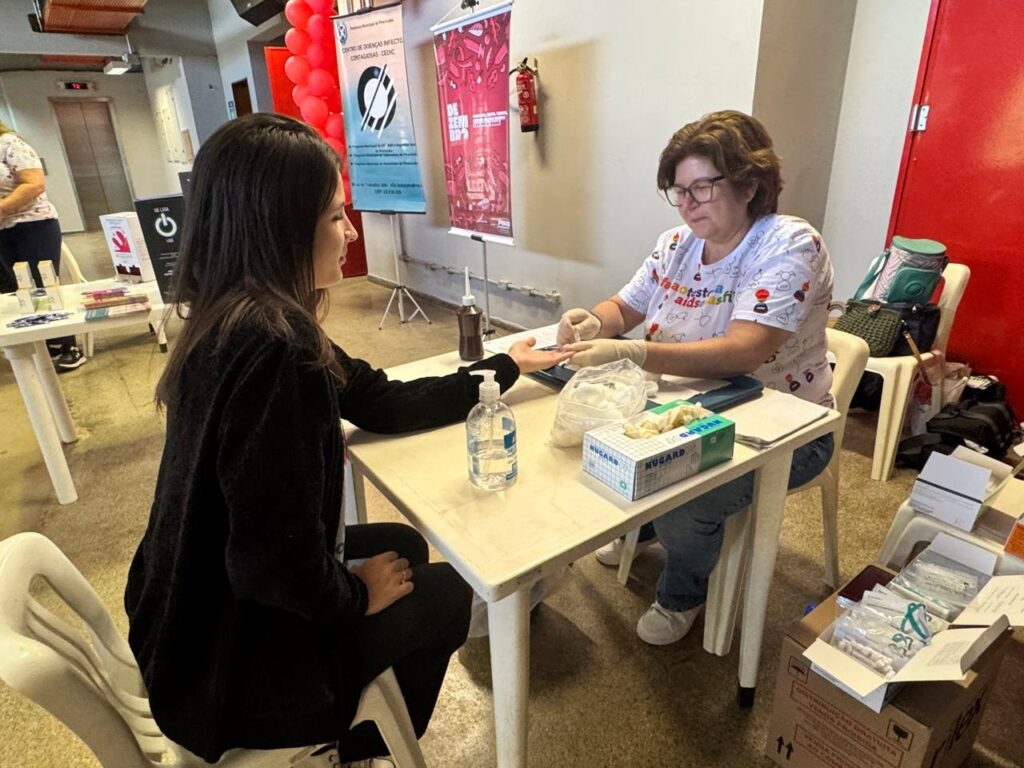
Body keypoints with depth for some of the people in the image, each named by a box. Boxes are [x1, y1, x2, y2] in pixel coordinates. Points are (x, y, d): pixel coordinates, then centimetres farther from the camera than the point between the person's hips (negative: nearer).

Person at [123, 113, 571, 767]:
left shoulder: (246, 319, -2)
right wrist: (357, 596, -12)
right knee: (446, 592, 11)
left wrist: (504, 368, 8)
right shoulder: (271, 345, -33)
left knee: (403, 543, 23)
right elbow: (275, 562, -33)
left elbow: (387, 404, 2)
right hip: (232, 659, -8)